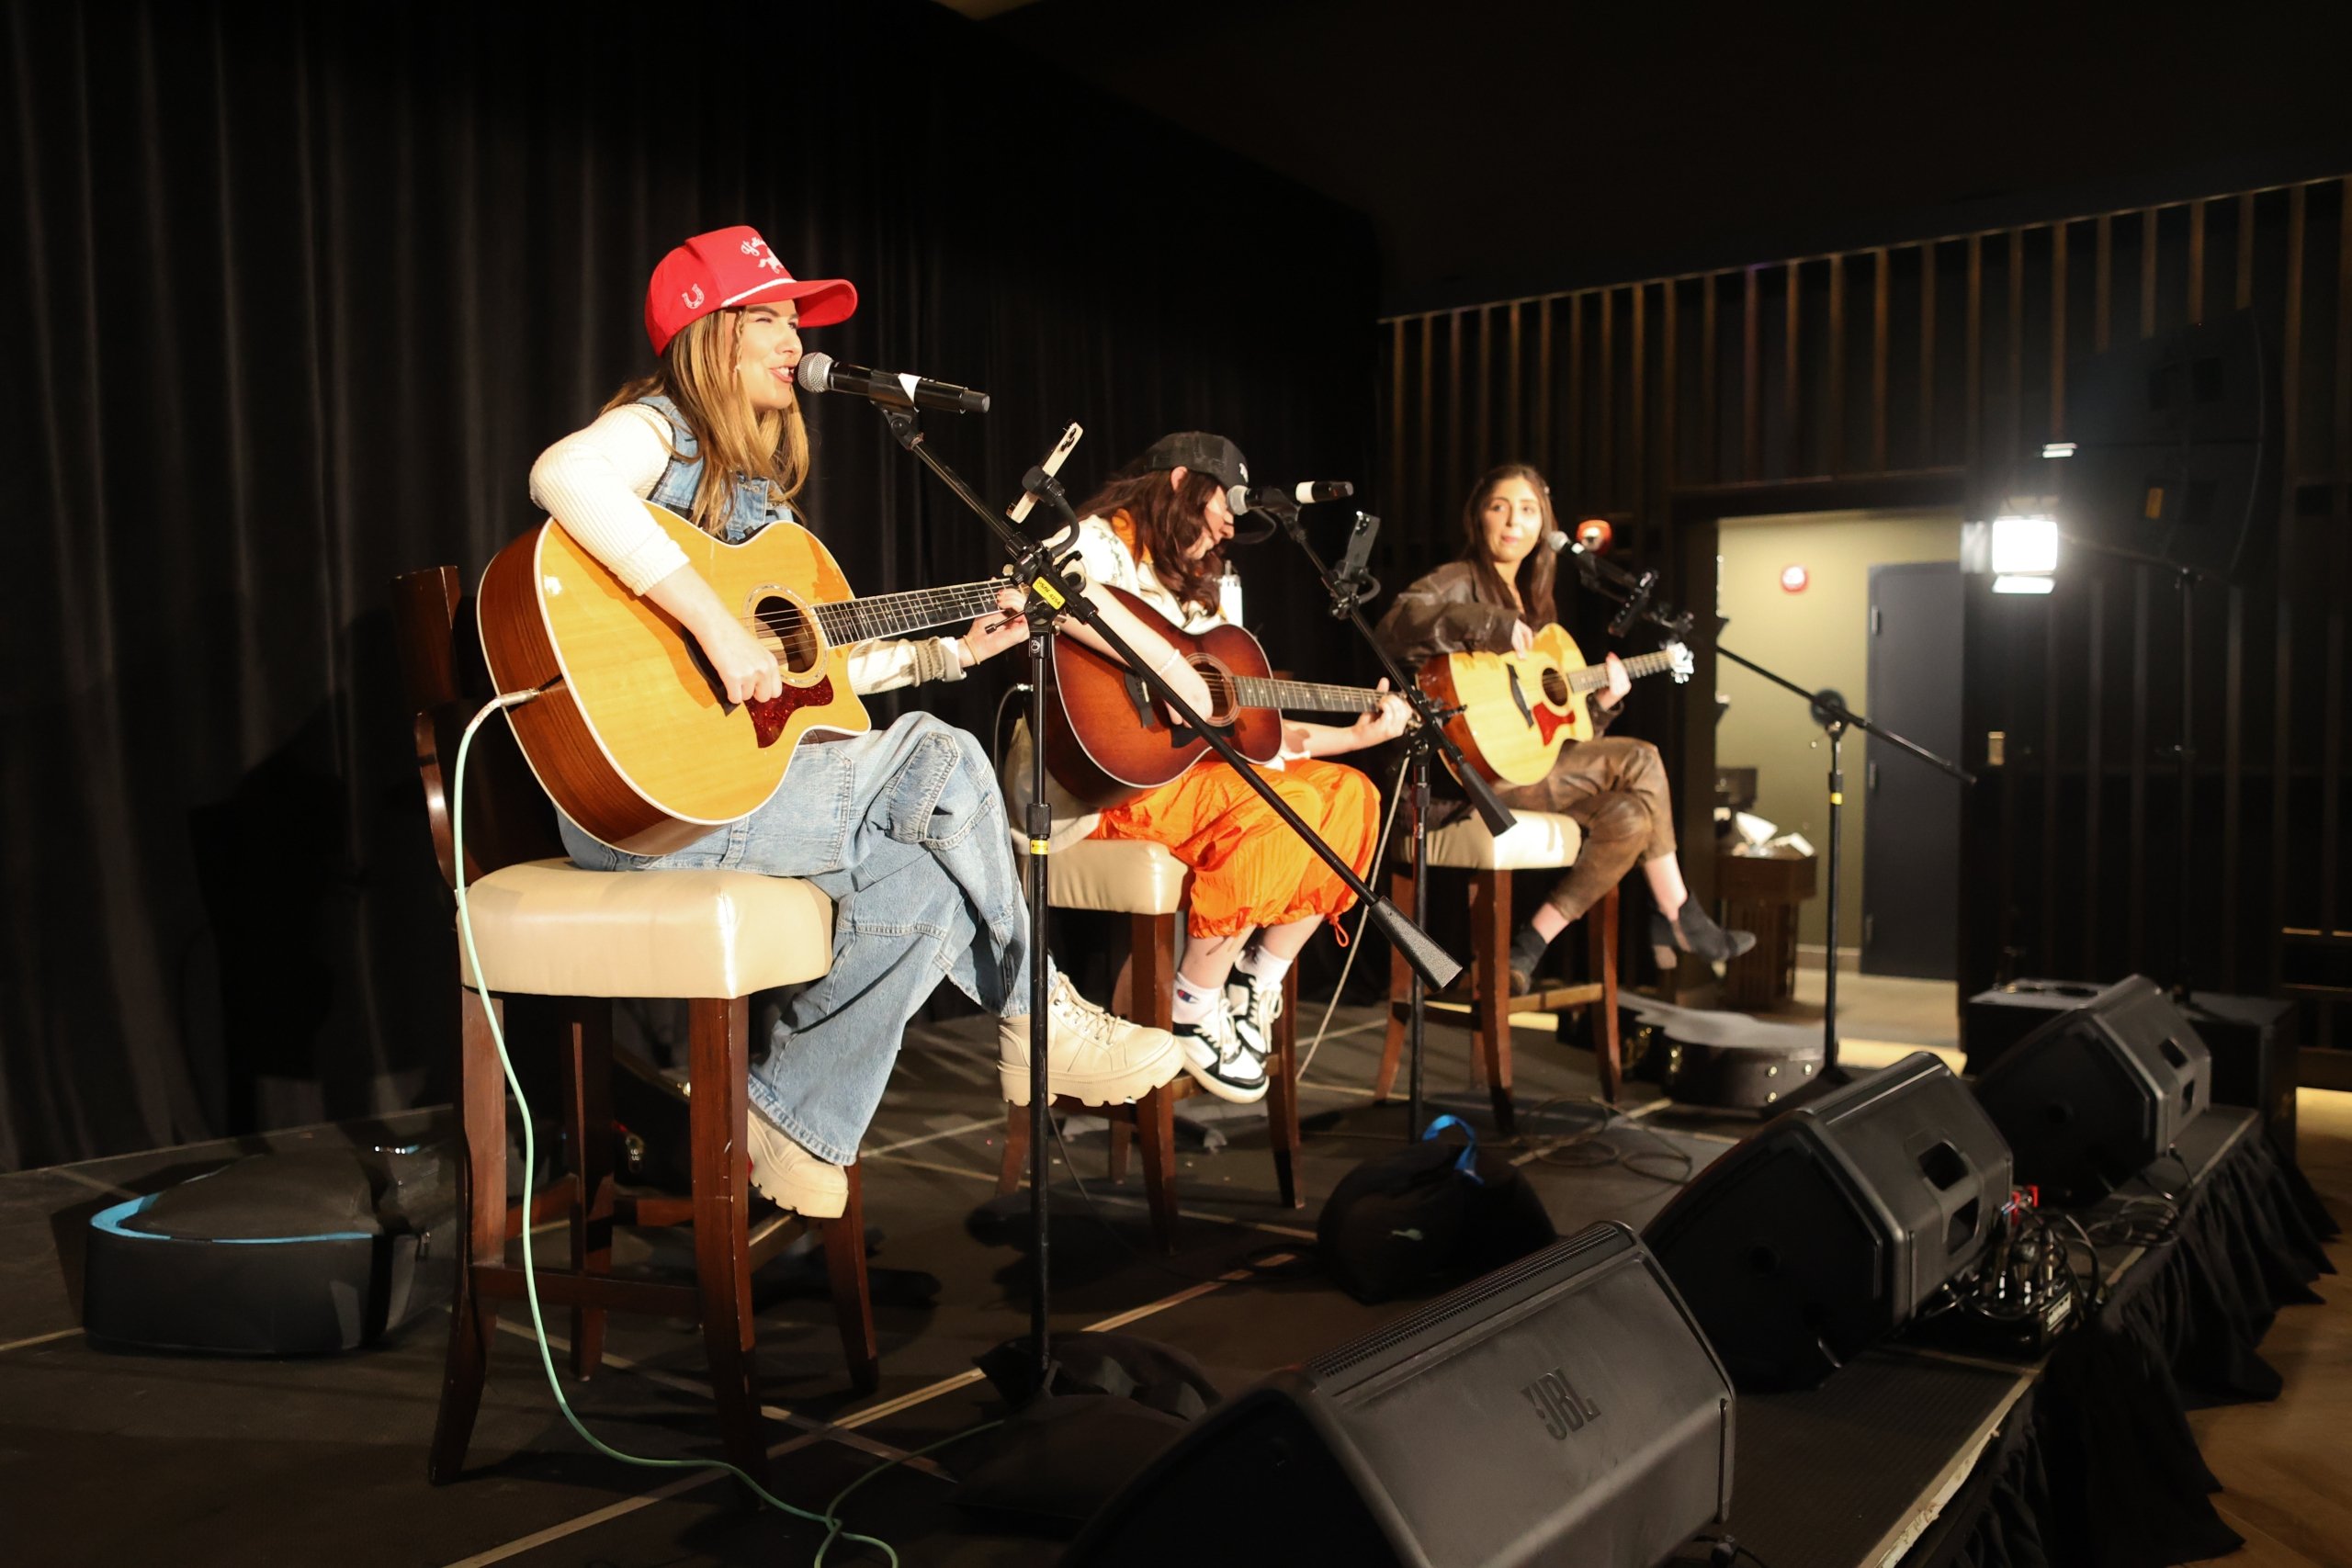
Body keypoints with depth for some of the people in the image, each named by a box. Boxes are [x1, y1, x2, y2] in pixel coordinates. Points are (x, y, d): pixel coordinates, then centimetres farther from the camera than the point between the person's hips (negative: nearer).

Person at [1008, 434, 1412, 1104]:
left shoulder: (1194, 594, 25)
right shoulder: (1101, 541, -1)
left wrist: (1356, 734, 13)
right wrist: (1168, 666, -29)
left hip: (1184, 769, 9)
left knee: (1350, 793, -1)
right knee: (1282, 805, -27)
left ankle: (1256, 986, 4)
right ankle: (1195, 1009, -12)